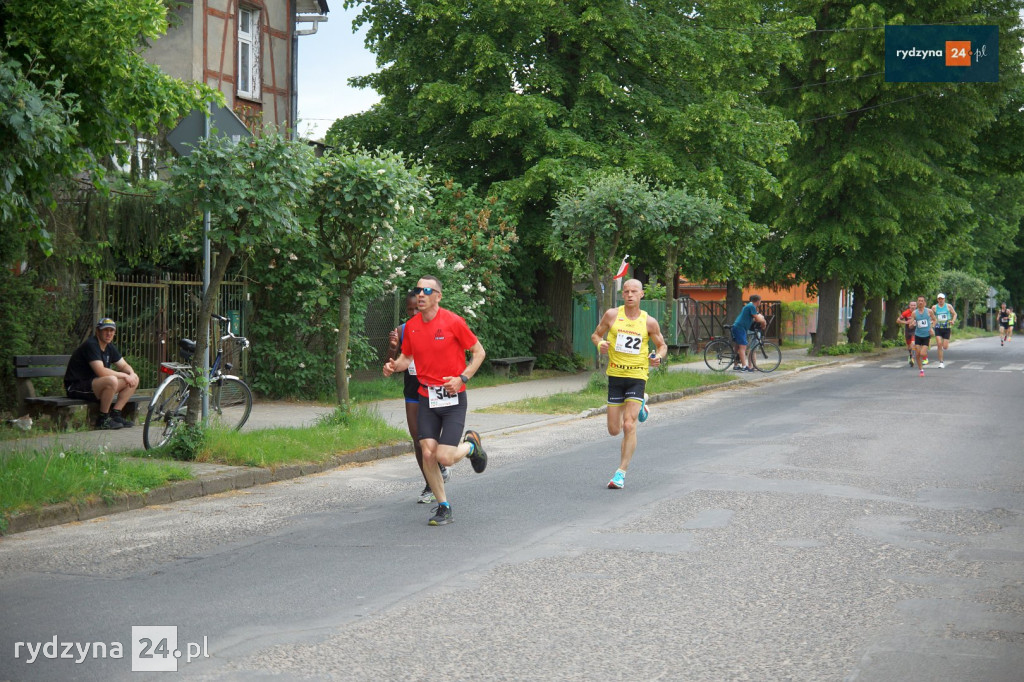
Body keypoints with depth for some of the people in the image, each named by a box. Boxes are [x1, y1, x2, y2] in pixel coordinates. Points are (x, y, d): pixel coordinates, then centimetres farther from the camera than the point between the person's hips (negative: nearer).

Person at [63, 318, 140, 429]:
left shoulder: (110, 347, 10)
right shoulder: (91, 345, -19)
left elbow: (124, 365, 15)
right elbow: (101, 372, -28)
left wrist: (131, 374, -9)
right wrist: (124, 375, -19)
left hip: (93, 384, 9)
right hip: (76, 387, -9)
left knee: (134, 379, 1)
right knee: (111, 380, -37)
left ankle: (115, 414, -1)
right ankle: (103, 419, -21)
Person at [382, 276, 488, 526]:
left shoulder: (453, 322, -10)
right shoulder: (411, 326, 4)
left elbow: (479, 351, -1)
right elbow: (406, 356, 18)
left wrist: (462, 378, -14)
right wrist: (394, 366, -5)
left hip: (453, 399, -4)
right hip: (426, 398, 4)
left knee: (445, 457, -12)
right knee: (427, 454, -3)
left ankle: (471, 445, 23)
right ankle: (443, 507, 14)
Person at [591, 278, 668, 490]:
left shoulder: (649, 322, 0)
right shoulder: (612, 315, 1)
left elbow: (662, 345, 13)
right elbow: (596, 335, 12)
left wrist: (658, 357, -10)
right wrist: (600, 344, -12)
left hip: (637, 376, -2)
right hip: (615, 375, 2)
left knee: (629, 425, -15)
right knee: (614, 430, 7)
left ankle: (621, 472, -5)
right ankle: (640, 405, 39)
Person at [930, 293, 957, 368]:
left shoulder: (948, 306, 2)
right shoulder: (934, 307, 2)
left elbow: (954, 314, 12)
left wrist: (953, 321, -6)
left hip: (947, 328, 0)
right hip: (938, 328, 0)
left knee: (945, 347, -4)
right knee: (939, 344, -14)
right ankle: (941, 362, -5)